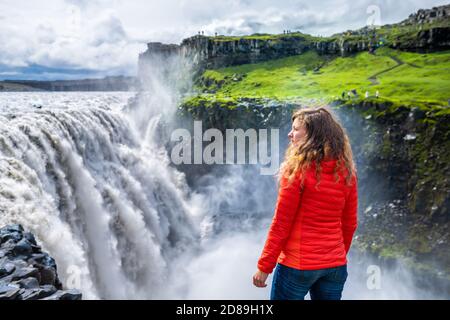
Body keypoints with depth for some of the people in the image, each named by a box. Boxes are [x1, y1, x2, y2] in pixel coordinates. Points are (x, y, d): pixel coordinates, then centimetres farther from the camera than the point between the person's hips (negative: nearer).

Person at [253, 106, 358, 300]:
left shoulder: (298, 168, -14)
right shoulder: (346, 170, 1)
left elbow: (281, 224, -12)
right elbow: (350, 223, 9)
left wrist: (264, 266, -5)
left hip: (297, 264, -5)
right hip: (335, 266, 6)